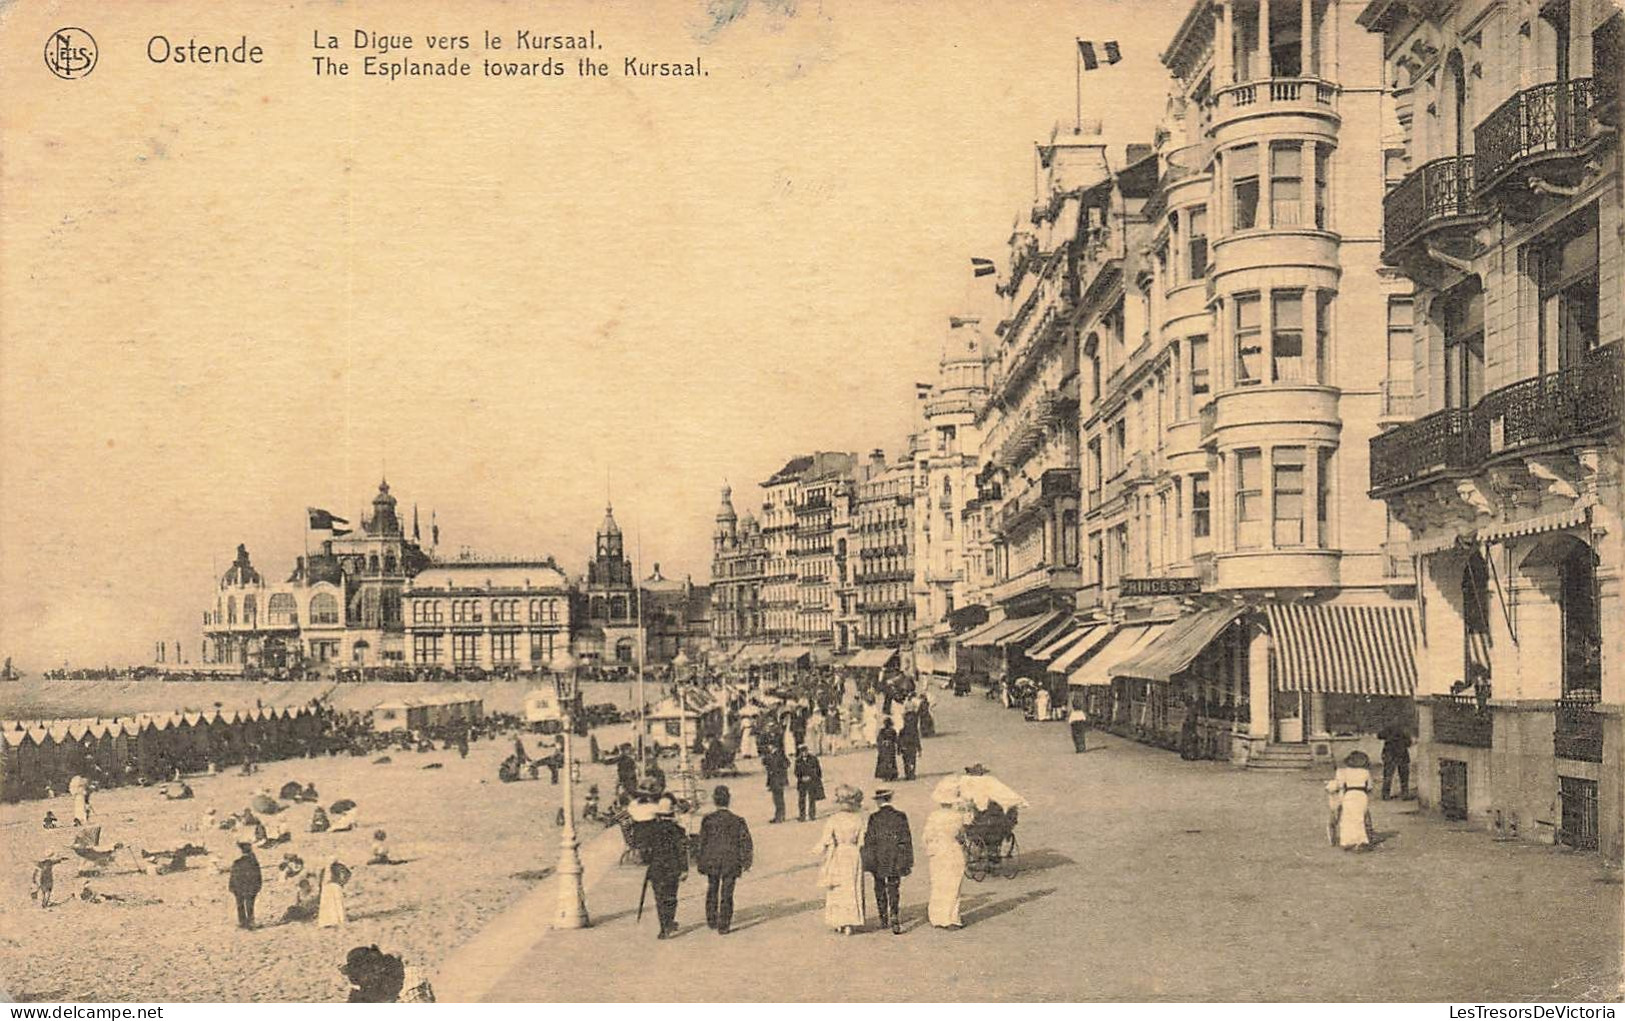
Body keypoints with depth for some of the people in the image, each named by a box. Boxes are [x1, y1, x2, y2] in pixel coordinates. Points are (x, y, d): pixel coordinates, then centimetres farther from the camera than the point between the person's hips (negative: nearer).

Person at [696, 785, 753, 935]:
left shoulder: (708, 820, -8)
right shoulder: (737, 821, -8)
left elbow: (702, 843, -2)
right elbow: (746, 843, -6)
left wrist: (701, 863, 8)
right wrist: (746, 863, 2)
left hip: (711, 862, 1)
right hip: (731, 863, -1)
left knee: (712, 891, 21)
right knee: (726, 894, 7)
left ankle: (712, 921, 31)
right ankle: (723, 926, 8)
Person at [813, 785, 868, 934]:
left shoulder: (833, 820, -11)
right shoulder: (858, 821, -6)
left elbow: (826, 842, -12)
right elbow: (861, 843, -3)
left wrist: (816, 850, 6)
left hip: (837, 857, -1)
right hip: (853, 856, 1)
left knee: (836, 890, 10)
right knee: (852, 889, 9)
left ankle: (839, 923, 12)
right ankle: (851, 924, 9)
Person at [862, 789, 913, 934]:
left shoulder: (874, 818, -8)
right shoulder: (900, 817, -6)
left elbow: (869, 841, -6)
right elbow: (906, 840, -4)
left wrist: (868, 861, 2)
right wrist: (909, 862, 3)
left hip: (878, 862, 0)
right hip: (895, 861, 0)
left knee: (880, 891, 16)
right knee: (895, 892, 3)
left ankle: (884, 921, 25)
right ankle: (896, 923, -4)